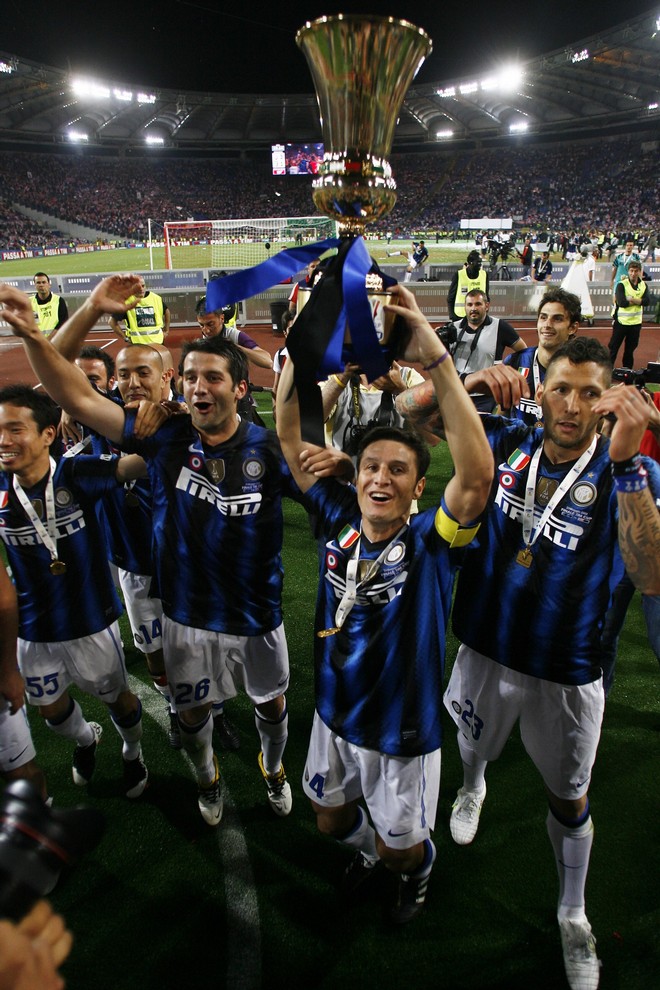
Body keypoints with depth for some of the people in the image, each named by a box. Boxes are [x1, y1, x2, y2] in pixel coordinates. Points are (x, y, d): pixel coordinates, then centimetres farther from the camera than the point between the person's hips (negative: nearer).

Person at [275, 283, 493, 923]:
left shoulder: (430, 541, -24)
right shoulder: (339, 521, -14)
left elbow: (477, 474, -42)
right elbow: (289, 437, -15)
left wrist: (435, 358, -49)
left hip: (403, 733, -3)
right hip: (335, 717, 4)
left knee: (400, 846, 21)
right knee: (330, 821, 28)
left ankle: (417, 867, 58)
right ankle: (366, 847, 62)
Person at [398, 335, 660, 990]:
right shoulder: (507, 443, -11)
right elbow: (409, 412, -8)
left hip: (567, 673, -2)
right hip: (485, 650, 2)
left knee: (569, 799, 19)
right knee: (474, 740, 30)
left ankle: (572, 914, 46)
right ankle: (472, 789, 68)